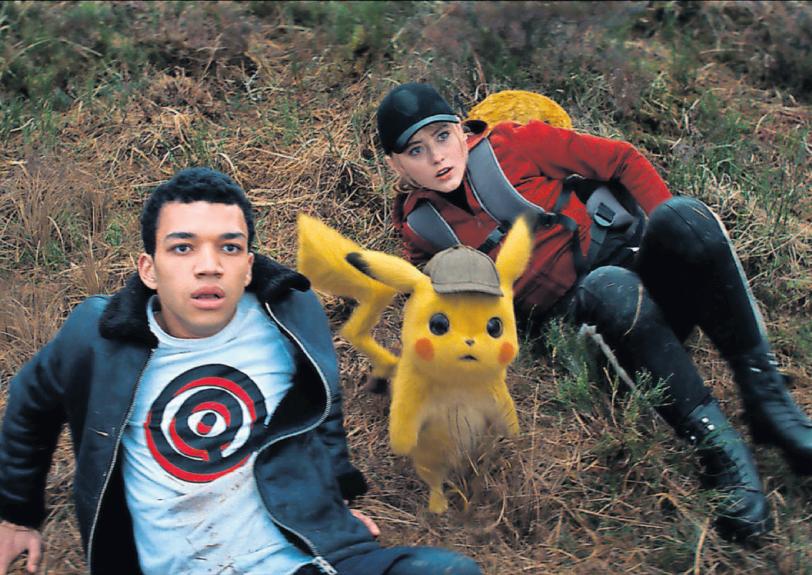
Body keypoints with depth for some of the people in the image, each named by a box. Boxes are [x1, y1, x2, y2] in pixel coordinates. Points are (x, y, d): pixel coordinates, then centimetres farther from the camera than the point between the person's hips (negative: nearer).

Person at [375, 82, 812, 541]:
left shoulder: (513, 144, -1)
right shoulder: (420, 227, 3)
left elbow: (623, 160, 2)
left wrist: (677, 232, -8)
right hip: (574, 322, -1)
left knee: (681, 215, -32)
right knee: (610, 287, -37)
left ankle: (767, 397, -24)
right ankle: (716, 443, -32)